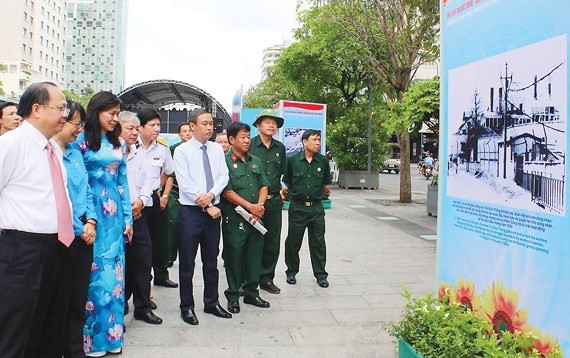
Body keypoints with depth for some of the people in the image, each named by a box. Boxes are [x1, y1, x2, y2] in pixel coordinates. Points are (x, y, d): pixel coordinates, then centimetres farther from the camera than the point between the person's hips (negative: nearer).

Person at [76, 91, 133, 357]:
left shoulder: (119, 143, 11)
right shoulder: (82, 141, -3)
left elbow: (123, 181, 12)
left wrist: (128, 217, 9)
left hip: (114, 213, 5)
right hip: (90, 212, -4)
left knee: (113, 271, 8)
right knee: (94, 271, 1)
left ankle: (111, 334, 21)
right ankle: (91, 337, 15)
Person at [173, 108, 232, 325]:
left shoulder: (217, 149, 8)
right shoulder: (182, 151, -6)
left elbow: (223, 176, 0)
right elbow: (185, 184, -13)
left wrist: (212, 195, -18)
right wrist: (207, 207, -14)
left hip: (213, 211, 4)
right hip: (190, 211, -4)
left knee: (211, 261, 14)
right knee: (187, 263, 5)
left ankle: (211, 303, 28)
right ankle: (187, 307, 20)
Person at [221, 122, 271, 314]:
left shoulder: (255, 161, 13)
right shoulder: (225, 162, -7)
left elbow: (264, 186, 12)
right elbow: (227, 191, -14)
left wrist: (260, 206, -6)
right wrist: (250, 206, -14)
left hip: (255, 218, 6)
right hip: (234, 219, -6)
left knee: (254, 255, 12)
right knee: (234, 256, 4)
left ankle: (251, 293, 26)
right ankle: (233, 296, 19)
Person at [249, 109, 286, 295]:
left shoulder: (280, 148, 10)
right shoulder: (249, 145, -5)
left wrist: (274, 187, 13)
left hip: (274, 199, 5)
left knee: (272, 241, 10)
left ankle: (266, 278, 24)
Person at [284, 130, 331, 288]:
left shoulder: (323, 161, 1)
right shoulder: (293, 160, -5)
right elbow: (287, 183, 6)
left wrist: (317, 194, 11)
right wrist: (297, 193, 8)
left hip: (316, 208, 1)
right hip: (297, 208, -1)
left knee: (318, 242, 6)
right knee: (293, 242, 9)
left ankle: (320, 275, 18)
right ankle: (291, 272, 26)